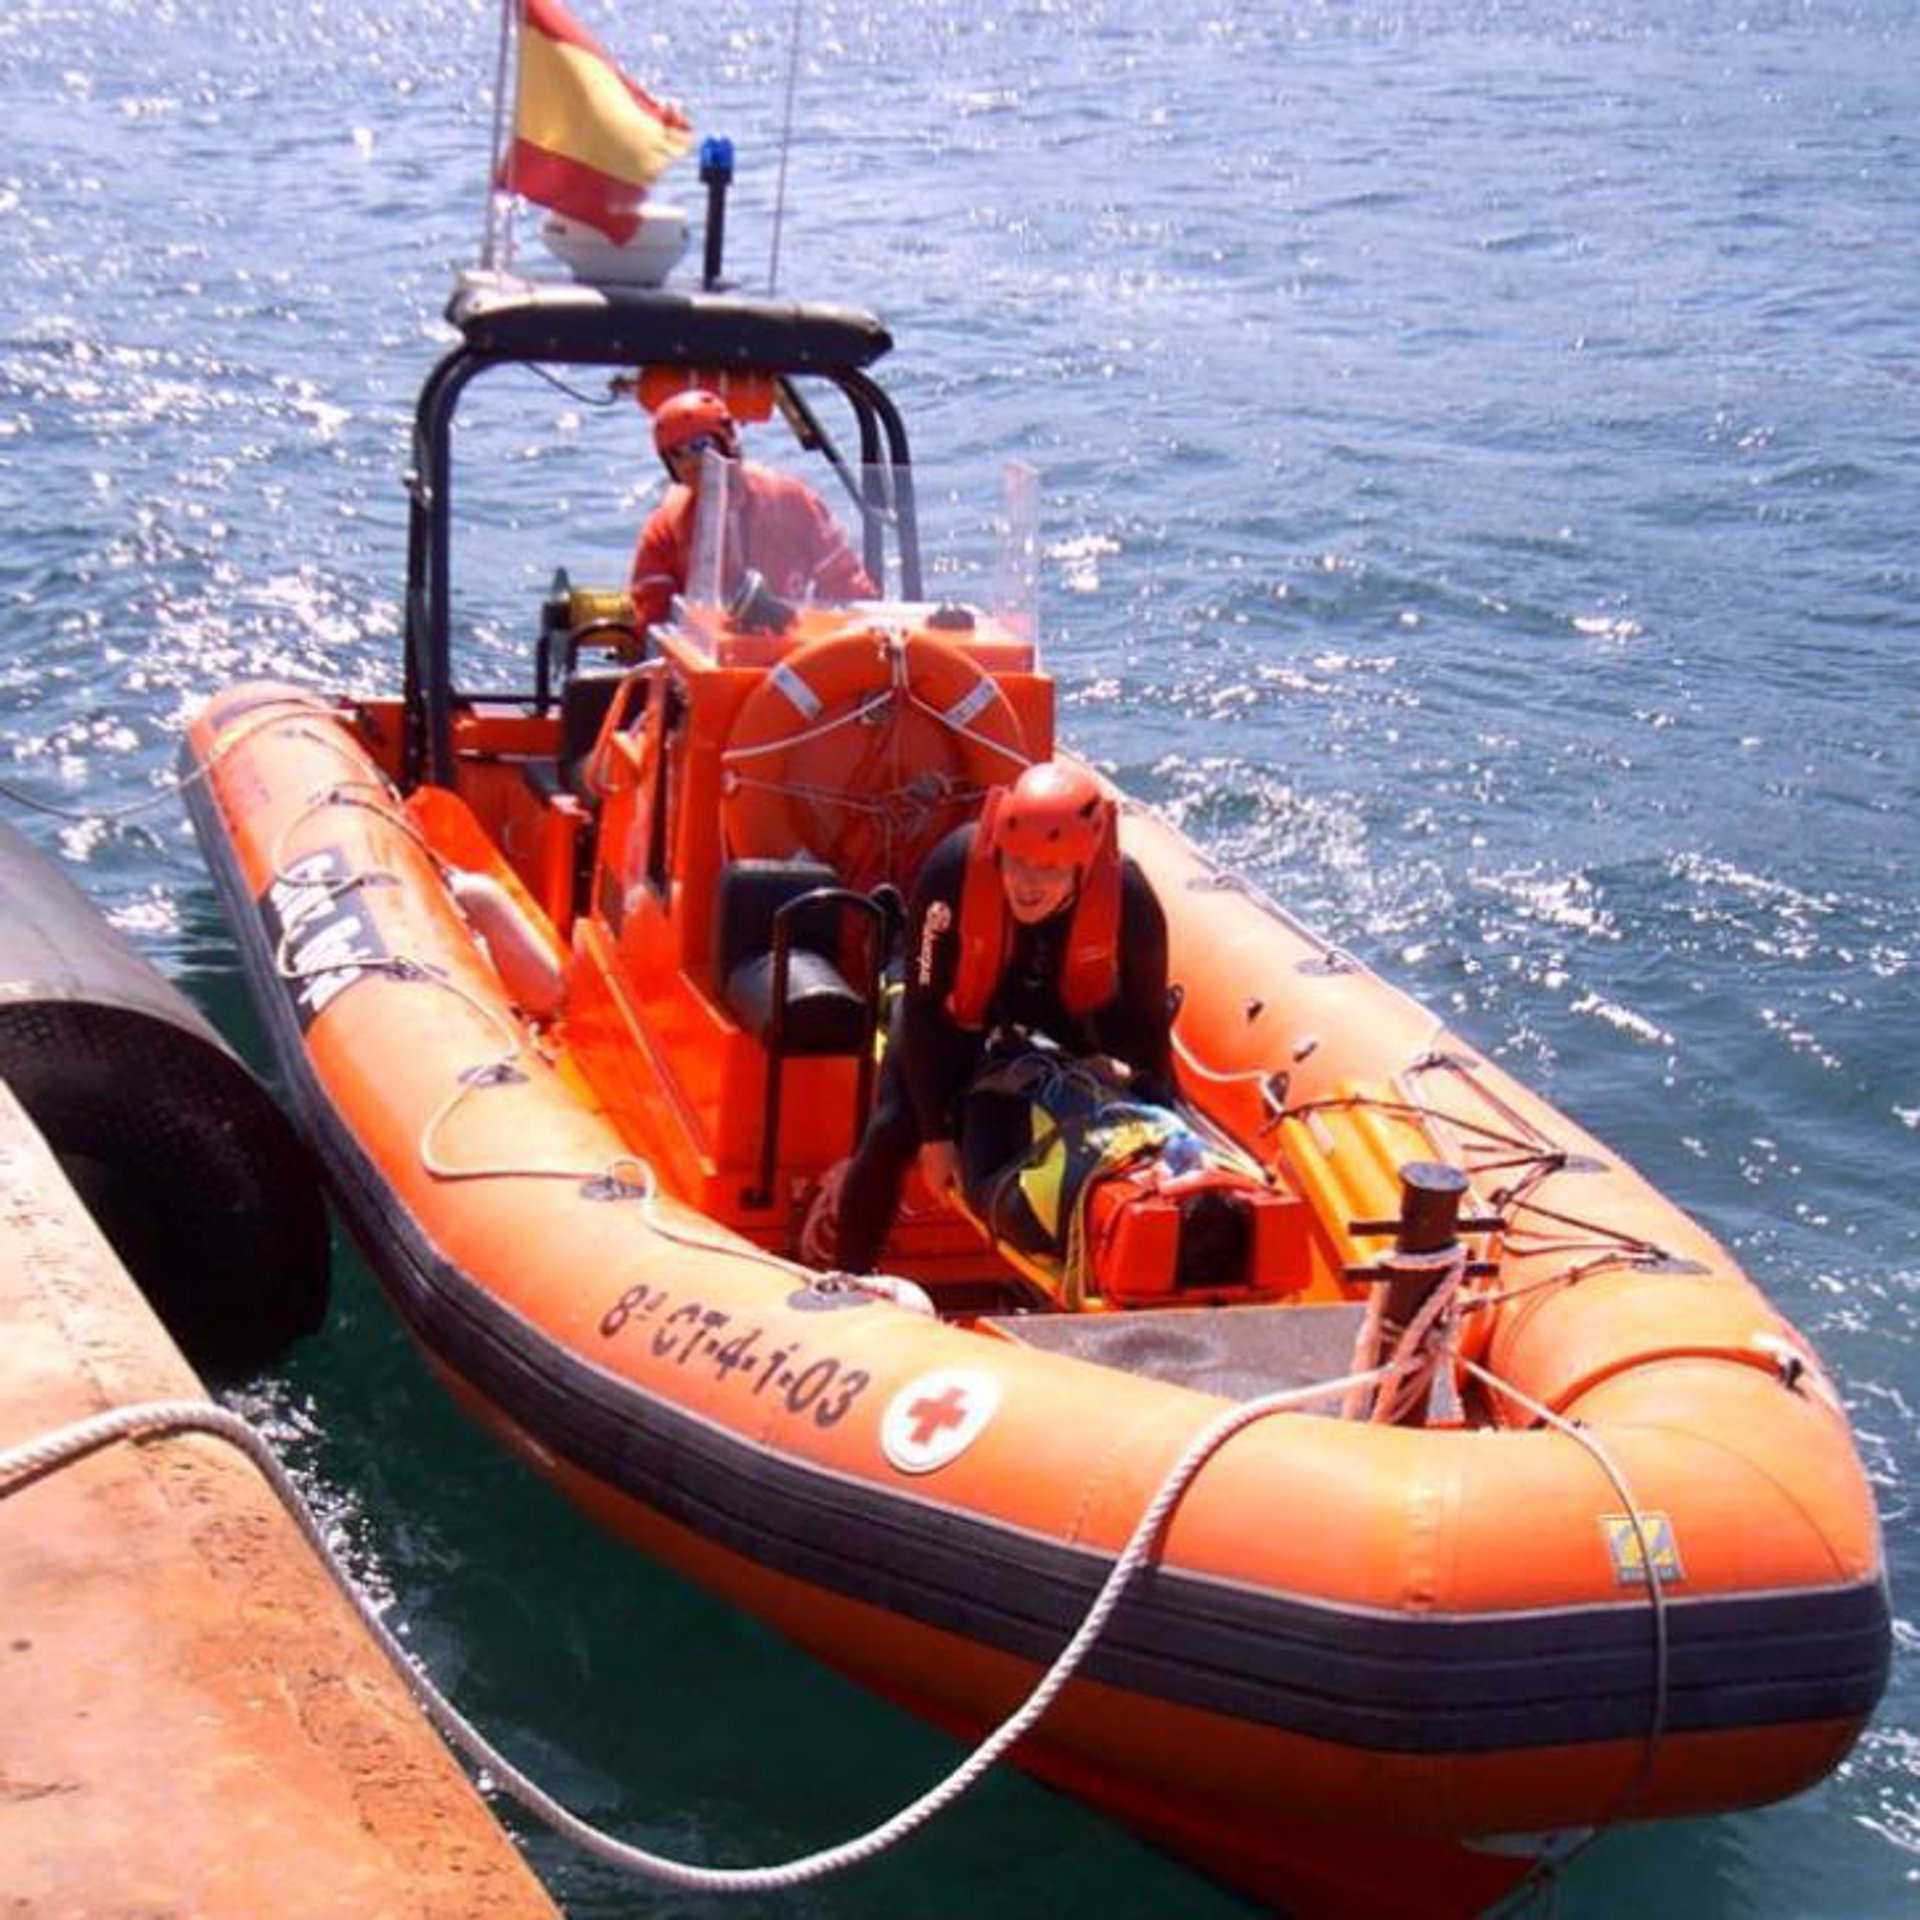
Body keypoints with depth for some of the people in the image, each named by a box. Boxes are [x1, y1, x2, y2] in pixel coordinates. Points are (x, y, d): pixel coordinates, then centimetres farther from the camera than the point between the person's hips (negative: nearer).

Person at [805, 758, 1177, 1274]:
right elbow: (925, 1007, -27)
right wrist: (936, 1134, -22)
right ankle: (842, 1273, 13)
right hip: (961, 1000, -1)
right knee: (894, 1133, -12)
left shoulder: (1129, 899, -36)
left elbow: (1147, 1024, -17)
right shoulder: (952, 869, -40)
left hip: (1073, 1006, 2)